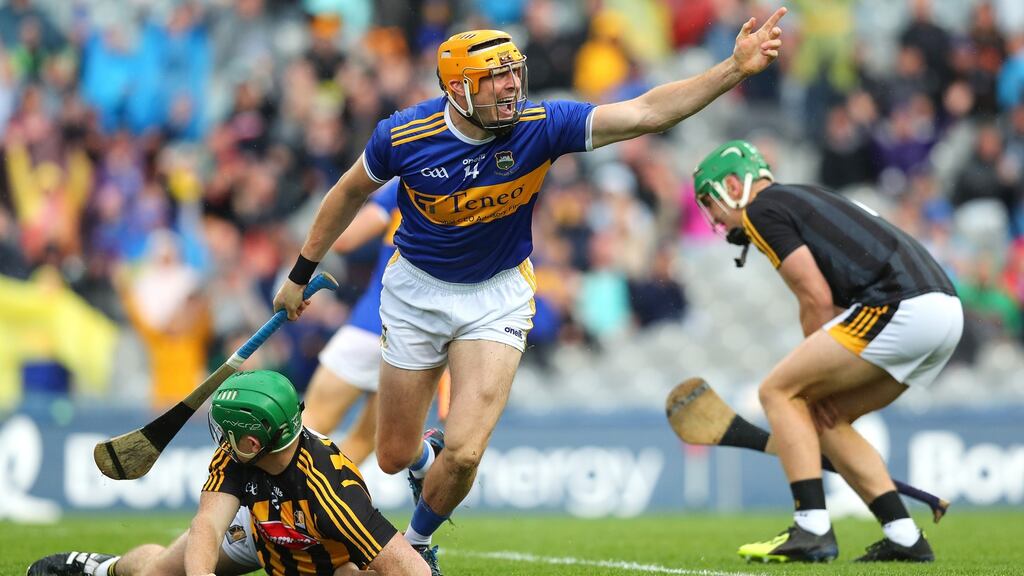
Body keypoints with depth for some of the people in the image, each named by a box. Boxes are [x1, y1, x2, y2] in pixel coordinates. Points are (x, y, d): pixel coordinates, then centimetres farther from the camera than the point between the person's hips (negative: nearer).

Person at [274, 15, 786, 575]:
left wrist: (735, 68, -39)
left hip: (496, 296, -1)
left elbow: (646, 111, -28)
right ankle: (426, 456, 48)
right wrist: (301, 272, 8)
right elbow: (350, 192, 0)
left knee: (463, 452, -15)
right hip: (416, 291, 1)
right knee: (394, 456, 9)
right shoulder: (402, 136, -20)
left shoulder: (541, 126, -21)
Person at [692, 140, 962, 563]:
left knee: (779, 390, 0)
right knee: (824, 417, 18)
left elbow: (817, 299, -4)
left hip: (900, 306, -9)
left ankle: (813, 530, -8)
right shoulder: (806, 199, 31)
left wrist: (819, 376, 8)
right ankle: (905, 538, 12)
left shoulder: (761, 211, 3)